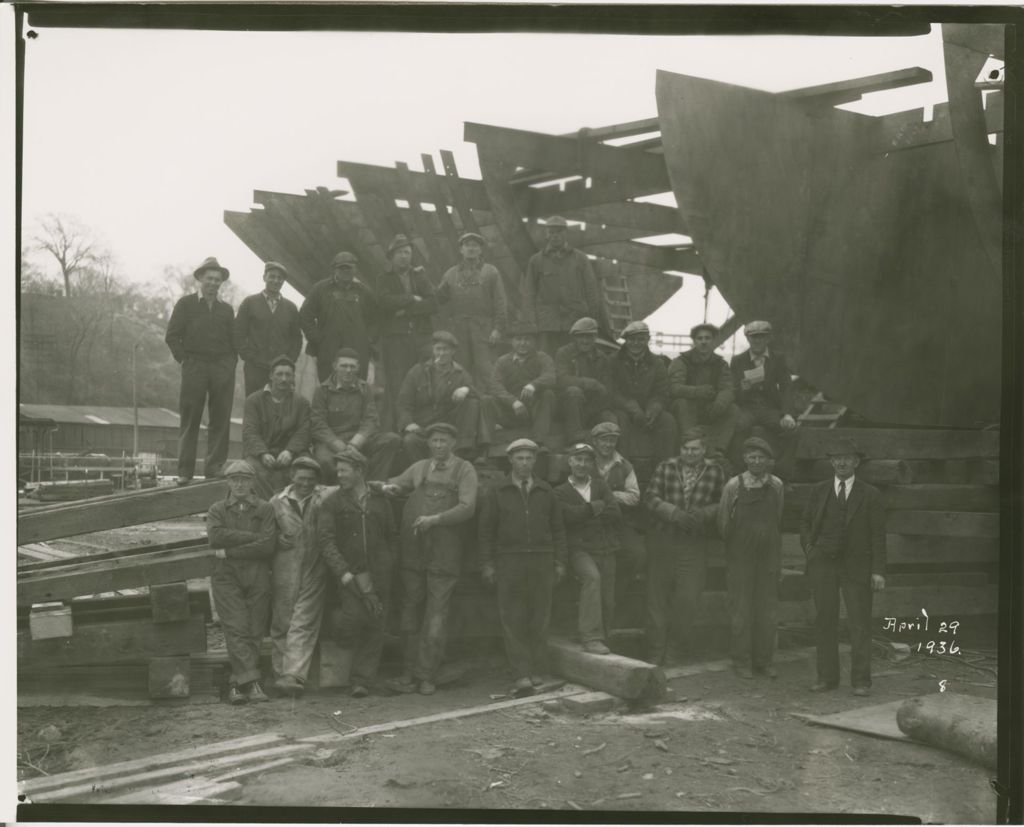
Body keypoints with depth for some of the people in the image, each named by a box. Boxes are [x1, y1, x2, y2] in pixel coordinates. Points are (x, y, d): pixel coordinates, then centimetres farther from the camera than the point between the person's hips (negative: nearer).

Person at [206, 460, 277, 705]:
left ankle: (236, 683, 5)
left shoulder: (265, 509, 10)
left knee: (254, 631, -3)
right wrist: (252, 536, -9)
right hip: (226, 577, 0)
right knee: (237, 628, -12)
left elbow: (267, 545, -5)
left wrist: (229, 551, -7)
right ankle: (251, 682, -15)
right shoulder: (217, 509, 14)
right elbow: (215, 537, -7)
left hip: (258, 577, 0)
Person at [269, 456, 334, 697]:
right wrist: (278, 538, 1)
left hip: (313, 572, -2)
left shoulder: (325, 497, 4)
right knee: (281, 624, 6)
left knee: (303, 625, -7)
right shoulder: (277, 502, 8)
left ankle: (294, 676, -12)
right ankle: (281, 672, 15)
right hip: (284, 572, 2)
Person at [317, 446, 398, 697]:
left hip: (378, 576, 2)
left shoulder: (380, 501, 13)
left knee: (374, 629, 0)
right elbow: (326, 541, -2)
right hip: (349, 575, -2)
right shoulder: (332, 503, 6)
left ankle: (362, 681, 9)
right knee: (354, 616, -21)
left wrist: (386, 565, 5)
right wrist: (343, 572, -13)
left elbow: (392, 538, 19)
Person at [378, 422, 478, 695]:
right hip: (413, 551, 3)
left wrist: (435, 519, -20)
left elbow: (467, 508, -10)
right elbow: (396, 485, 24)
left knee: (436, 616, -1)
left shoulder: (464, 470, 1)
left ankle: (427, 676, 6)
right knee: (411, 611, 7)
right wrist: (388, 488, -1)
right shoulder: (419, 468, 11)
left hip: (445, 554, -3)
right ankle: (410, 672, 14)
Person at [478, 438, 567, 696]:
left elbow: (558, 528, 14)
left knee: (540, 619, 2)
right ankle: (521, 675, -7)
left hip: (542, 561, 2)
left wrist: (560, 562, 7)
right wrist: (487, 564, -1)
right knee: (512, 620, -6)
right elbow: (486, 530, 6)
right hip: (509, 561, -1)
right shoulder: (497, 492, 6)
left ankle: (536, 672, 12)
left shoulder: (546, 492, 11)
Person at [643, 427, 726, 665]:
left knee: (689, 598, -5)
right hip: (662, 540, 1)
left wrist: (703, 513, -14)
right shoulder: (665, 468, 2)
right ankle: (657, 650, 16)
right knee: (658, 597, 5)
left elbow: (722, 503, 5)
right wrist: (674, 512, -15)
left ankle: (687, 643, 19)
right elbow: (650, 497, -2)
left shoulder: (715, 472, 3)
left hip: (694, 543, -1)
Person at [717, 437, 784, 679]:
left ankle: (763, 660, 18)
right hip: (740, 557, -3)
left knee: (767, 610, 7)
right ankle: (742, 661, 11)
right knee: (741, 609, 1)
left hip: (769, 557, 3)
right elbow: (723, 523, 1)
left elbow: (779, 521, 11)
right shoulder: (733, 486, -7)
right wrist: (732, 547, 7)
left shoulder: (776, 485, 2)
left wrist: (777, 554, 11)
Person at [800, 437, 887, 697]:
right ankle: (827, 676, 13)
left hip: (856, 567, -2)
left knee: (860, 622, -2)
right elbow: (805, 522, 17)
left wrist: (878, 571, -7)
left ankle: (861, 680, 5)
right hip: (822, 565, 2)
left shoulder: (870, 495, 1)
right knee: (825, 621, 5)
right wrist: (809, 549, 1)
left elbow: (878, 535, -1)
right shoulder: (819, 490, 7)